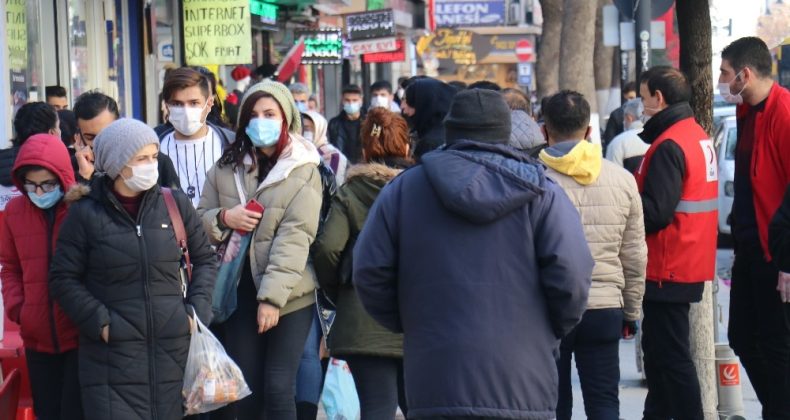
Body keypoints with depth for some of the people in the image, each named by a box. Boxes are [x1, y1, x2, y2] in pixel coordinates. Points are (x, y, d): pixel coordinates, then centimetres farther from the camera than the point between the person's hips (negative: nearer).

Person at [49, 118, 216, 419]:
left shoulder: (176, 204, 7)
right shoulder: (86, 214, -2)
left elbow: (205, 259, 17)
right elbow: (64, 279, 1)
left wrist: (198, 310, 5)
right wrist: (99, 322, -9)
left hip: (174, 349, 3)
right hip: (113, 354, -3)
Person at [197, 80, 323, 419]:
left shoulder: (303, 171, -3)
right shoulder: (227, 167, 10)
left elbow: (295, 238, -12)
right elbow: (199, 220, 14)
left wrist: (273, 296, -19)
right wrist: (223, 218, -9)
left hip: (288, 298, -3)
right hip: (240, 292, 3)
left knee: (278, 390, -6)